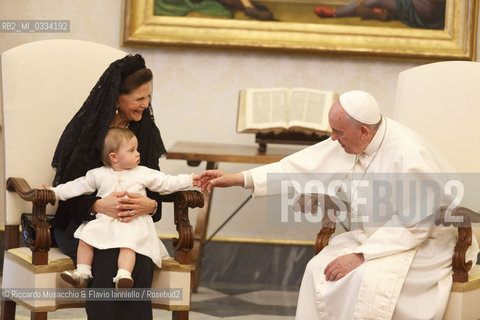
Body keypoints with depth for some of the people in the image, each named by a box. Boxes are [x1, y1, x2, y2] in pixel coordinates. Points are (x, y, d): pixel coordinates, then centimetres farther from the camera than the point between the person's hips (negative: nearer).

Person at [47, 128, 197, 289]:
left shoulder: (143, 173, 8)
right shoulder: (99, 175, 10)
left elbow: (167, 183, 10)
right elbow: (78, 186, 14)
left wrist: (189, 180, 5)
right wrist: (56, 191, 9)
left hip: (133, 223, -2)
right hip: (104, 221, 2)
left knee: (128, 242, -31)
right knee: (86, 235, -17)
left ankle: (124, 275, -43)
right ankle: (82, 273, -13)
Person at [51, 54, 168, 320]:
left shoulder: (147, 131, 8)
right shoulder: (85, 128, -4)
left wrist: (149, 205, -20)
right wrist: (99, 205, -28)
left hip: (130, 225, 3)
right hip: (79, 222, -2)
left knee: (139, 263, -31)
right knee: (108, 263, -34)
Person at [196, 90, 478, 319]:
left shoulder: (408, 155, -27)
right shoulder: (351, 142, -4)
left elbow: (414, 225, -25)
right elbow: (303, 168, 2)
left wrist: (360, 256, -26)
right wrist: (239, 179, 1)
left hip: (424, 244, -8)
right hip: (374, 234, 8)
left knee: (365, 279, -31)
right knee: (320, 271, -10)